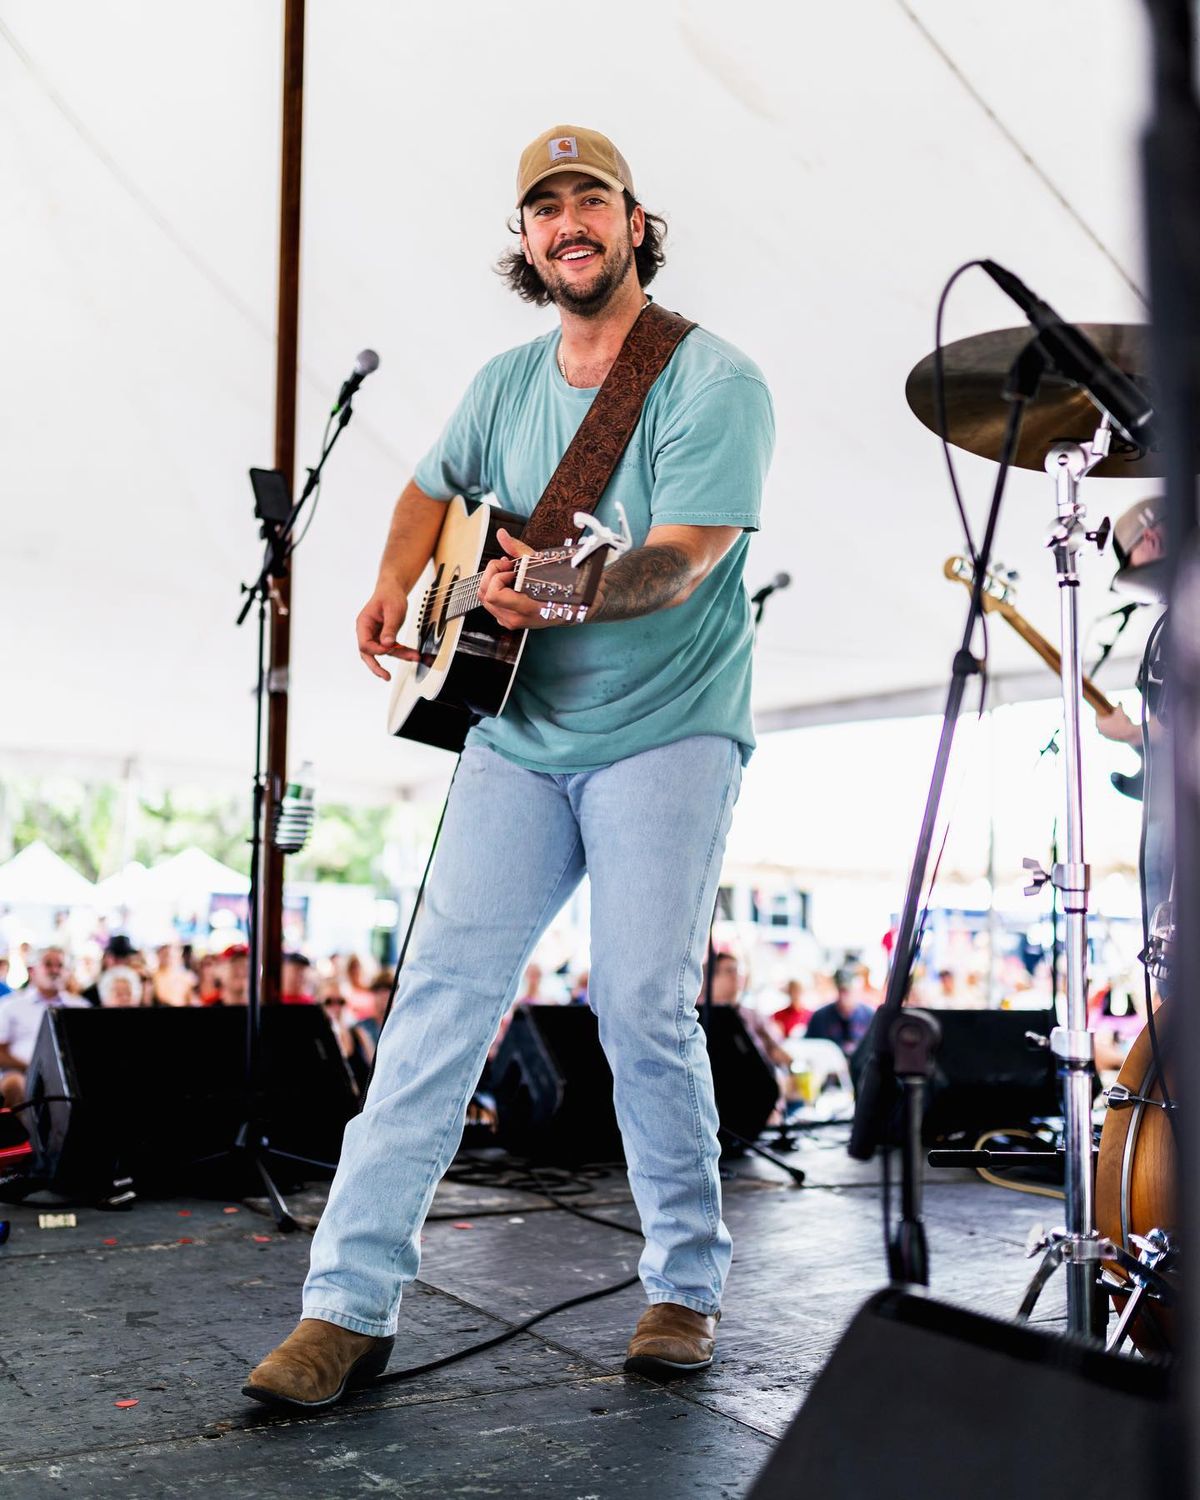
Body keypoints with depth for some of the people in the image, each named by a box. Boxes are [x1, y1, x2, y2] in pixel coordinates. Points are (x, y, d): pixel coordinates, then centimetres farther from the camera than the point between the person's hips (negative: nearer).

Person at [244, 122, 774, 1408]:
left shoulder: (712, 381, -7)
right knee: (441, 989, -5)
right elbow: (432, 489, 28)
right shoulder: (509, 381, 12)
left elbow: (679, 563, -18)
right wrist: (395, 587, 8)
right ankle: (350, 1303, -3)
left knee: (643, 1004, -11)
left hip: (665, 728, -5)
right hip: (517, 732, 5)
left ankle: (686, 1288, 11)